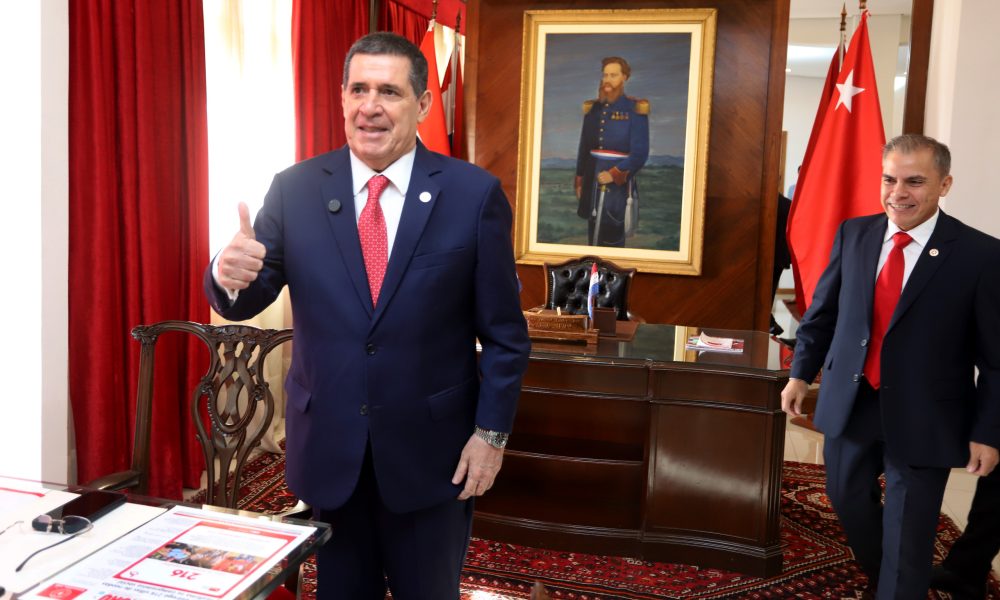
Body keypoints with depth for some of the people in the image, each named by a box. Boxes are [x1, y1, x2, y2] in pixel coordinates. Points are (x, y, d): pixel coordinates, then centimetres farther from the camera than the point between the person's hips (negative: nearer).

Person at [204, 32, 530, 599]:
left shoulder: (475, 194, -8)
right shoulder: (295, 189, -3)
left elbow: (505, 332, -5)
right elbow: (247, 302, -3)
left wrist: (492, 431, -7)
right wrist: (230, 275, -26)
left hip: (431, 448, -1)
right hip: (327, 445, 2)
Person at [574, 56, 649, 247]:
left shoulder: (635, 109, -5)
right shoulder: (593, 108, 10)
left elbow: (640, 153, -10)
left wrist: (614, 174, -17)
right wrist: (579, 181, 10)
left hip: (619, 182, -5)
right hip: (593, 180, 5)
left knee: (612, 237, -5)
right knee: (593, 234, 8)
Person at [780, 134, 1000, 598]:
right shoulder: (854, 234, -1)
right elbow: (823, 311, 8)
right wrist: (800, 372, 8)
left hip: (923, 418, -4)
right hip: (851, 403, 5)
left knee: (907, 532, 9)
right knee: (847, 500, 21)